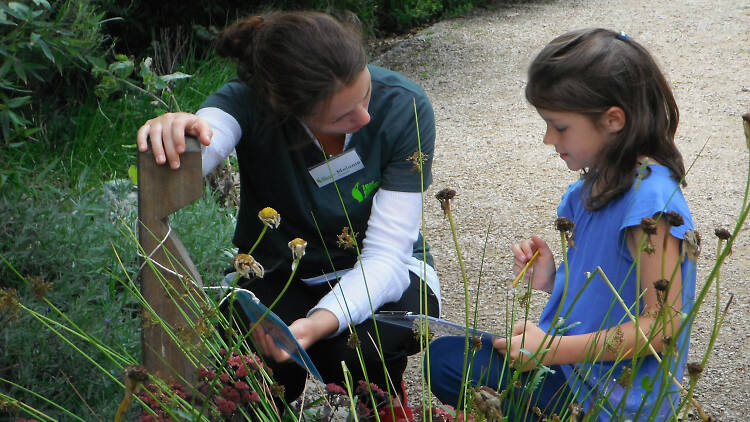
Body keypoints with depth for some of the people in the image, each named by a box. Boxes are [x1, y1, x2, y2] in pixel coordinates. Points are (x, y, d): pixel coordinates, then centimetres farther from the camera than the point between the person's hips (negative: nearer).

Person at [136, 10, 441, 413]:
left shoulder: (404, 107, -22)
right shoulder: (250, 100, -22)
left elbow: (385, 253, -24)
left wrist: (321, 322, -41)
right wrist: (171, 132, -68)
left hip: (380, 274, 0)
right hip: (278, 275, 0)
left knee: (362, 347, -34)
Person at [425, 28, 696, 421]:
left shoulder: (650, 198, -23)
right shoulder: (590, 187, 6)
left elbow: (662, 324, -24)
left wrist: (553, 349, -23)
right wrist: (551, 280, -3)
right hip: (570, 366, 10)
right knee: (443, 358, 15)